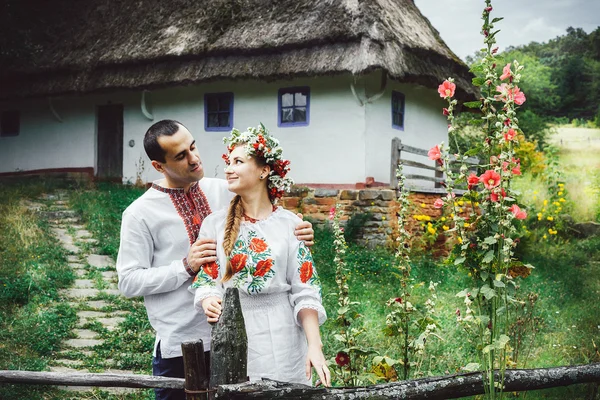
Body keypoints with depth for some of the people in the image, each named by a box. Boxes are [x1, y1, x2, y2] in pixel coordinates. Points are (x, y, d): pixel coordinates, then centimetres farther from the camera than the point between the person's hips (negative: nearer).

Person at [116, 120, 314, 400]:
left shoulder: (223, 191, 3)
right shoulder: (140, 214, -8)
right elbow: (128, 282, -9)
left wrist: (293, 235, -12)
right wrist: (186, 266, -20)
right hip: (180, 345, -4)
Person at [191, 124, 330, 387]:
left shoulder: (289, 224, -3)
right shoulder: (214, 224, 2)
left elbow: (305, 293, -4)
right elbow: (206, 283, 1)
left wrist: (314, 345, -15)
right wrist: (210, 302, -22)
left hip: (280, 338, -1)